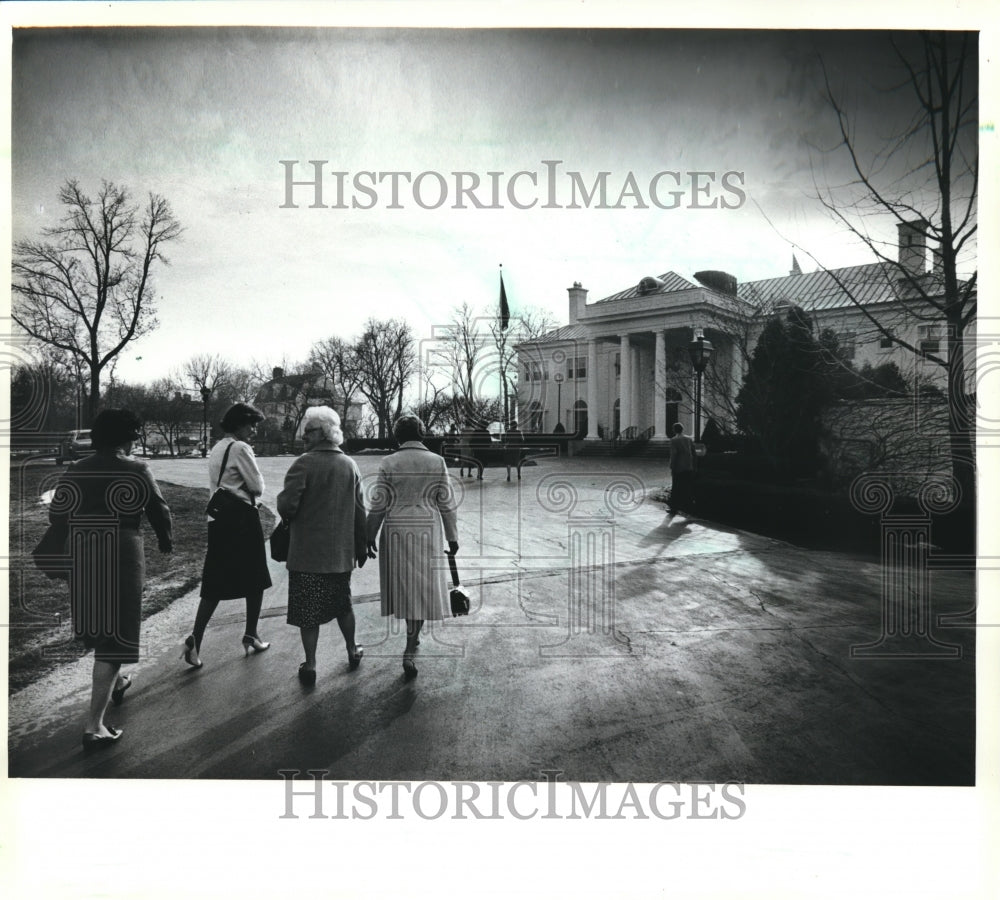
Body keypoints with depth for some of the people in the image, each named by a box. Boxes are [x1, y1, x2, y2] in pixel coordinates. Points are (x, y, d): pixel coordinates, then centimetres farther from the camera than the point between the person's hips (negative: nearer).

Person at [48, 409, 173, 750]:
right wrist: (165, 541, 19)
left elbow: (56, 516, 6)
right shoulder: (136, 470, -7)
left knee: (96, 627, 24)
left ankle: (116, 682, 47)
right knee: (114, 632, 0)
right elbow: (160, 512, -1)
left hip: (80, 562, 5)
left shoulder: (74, 471, 4)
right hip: (121, 560, -5)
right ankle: (94, 725, -1)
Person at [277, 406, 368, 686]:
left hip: (307, 553, -5)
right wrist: (361, 546, 14)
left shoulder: (304, 464, -14)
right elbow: (359, 511, 6)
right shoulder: (350, 465, 2)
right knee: (342, 603, 20)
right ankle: (352, 652, 33)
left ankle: (310, 666, 12)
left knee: (308, 609, 6)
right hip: (341, 551, 5)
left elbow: (287, 506, -19)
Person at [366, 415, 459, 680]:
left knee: (403, 583, 16)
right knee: (423, 587, 7)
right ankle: (409, 651, 2)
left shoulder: (389, 463, -5)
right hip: (427, 531, 0)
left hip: (396, 531, 0)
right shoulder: (437, 462, -3)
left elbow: (379, 504, -4)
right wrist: (452, 537, 6)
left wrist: (369, 536, 6)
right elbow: (446, 504, -2)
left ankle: (412, 636, 29)